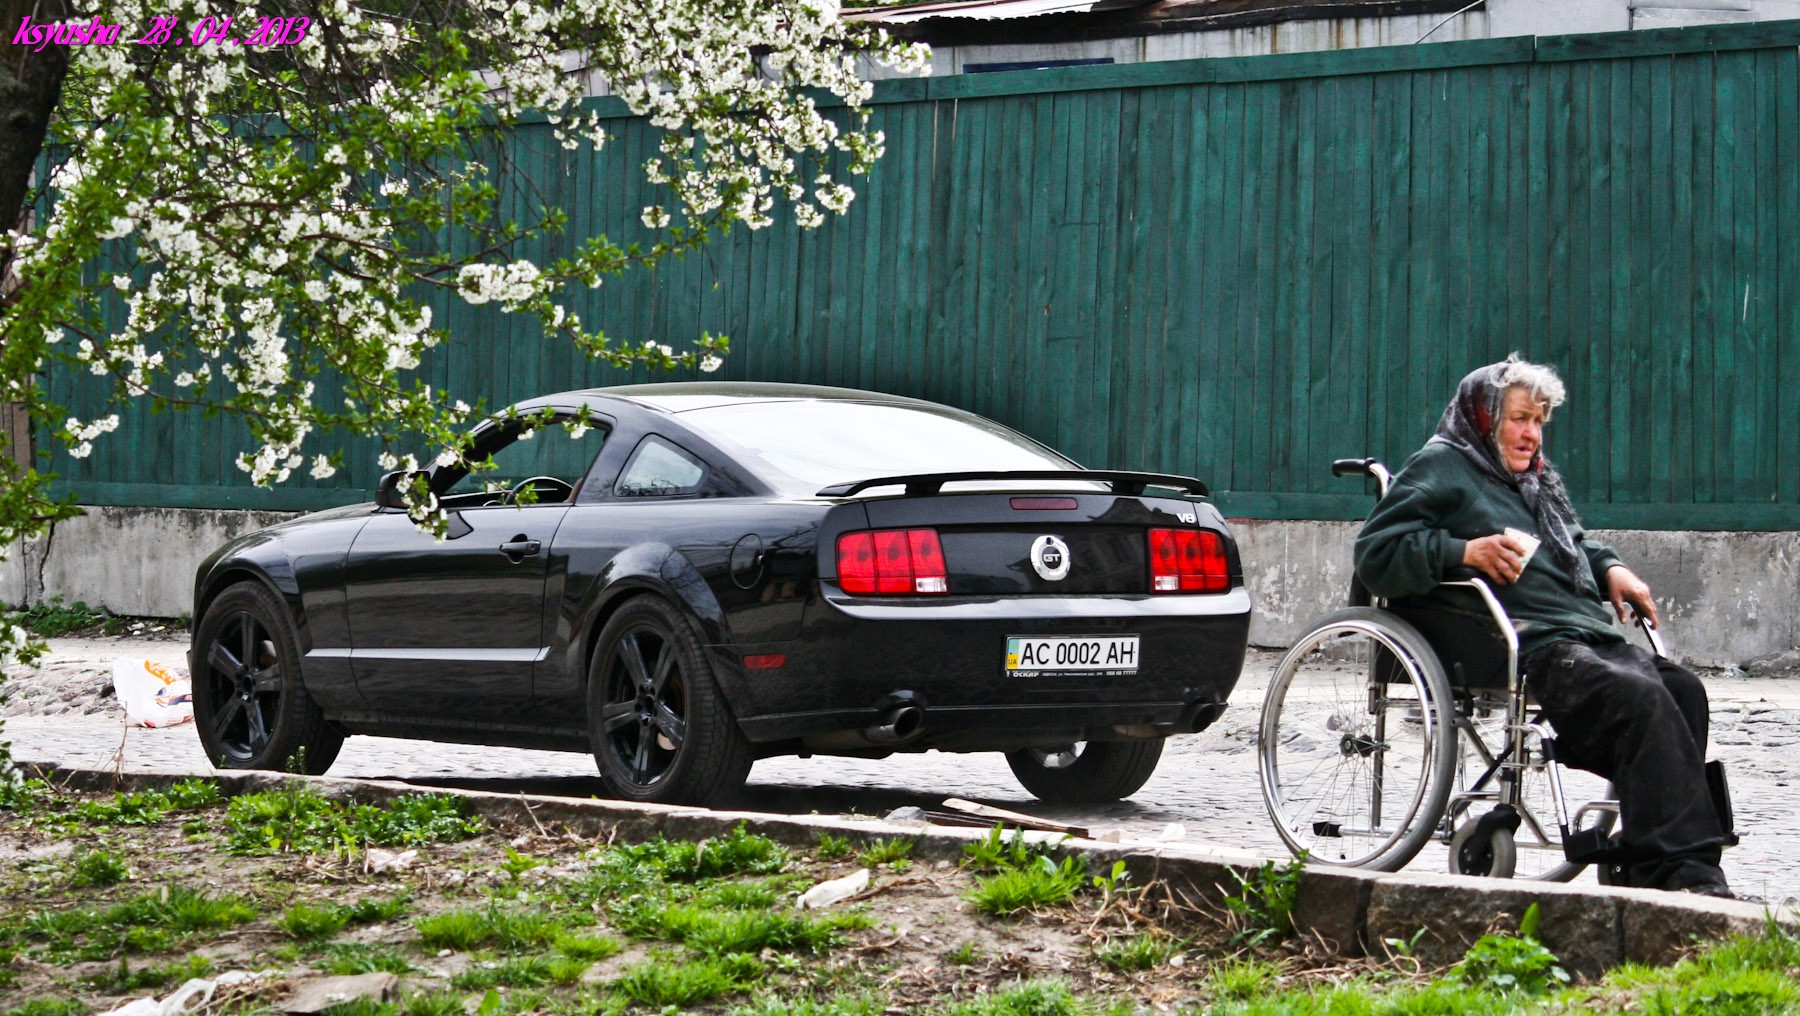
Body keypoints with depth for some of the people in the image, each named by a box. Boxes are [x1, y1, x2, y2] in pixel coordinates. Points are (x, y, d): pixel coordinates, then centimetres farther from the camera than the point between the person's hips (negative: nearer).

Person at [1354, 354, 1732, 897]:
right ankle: (1681, 868, -33)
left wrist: (1609, 567, 23)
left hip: (1588, 630, 8)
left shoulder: (1535, 479, 31)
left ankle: (1648, 864, -22)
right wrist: (1463, 551, -16)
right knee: (1641, 698, -30)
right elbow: (1375, 554, -4)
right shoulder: (1438, 469, 6)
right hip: (1528, 649, -8)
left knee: (1682, 690, -19)